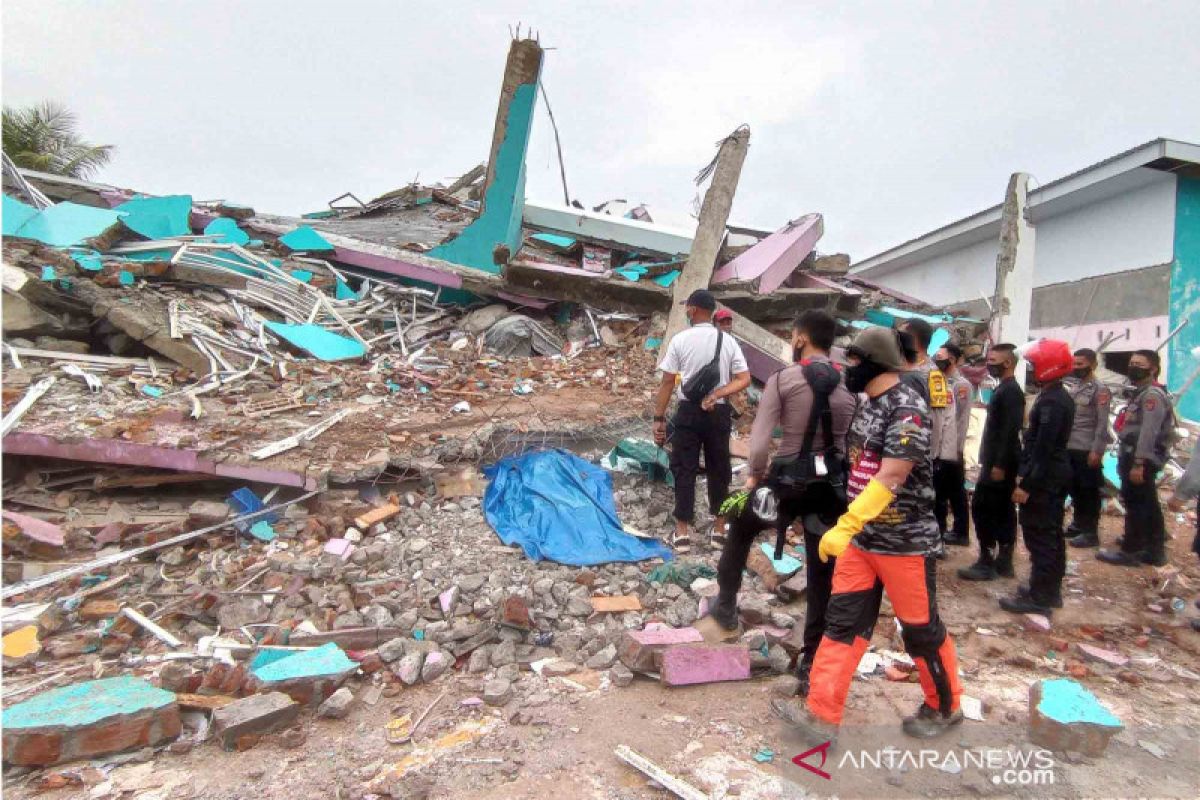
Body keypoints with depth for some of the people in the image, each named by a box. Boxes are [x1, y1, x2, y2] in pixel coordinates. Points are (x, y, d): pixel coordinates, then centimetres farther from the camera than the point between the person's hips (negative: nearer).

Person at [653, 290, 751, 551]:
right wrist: (716, 395, -9)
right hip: (718, 413, 3)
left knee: (684, 469, 6)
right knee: (719, 469, 14)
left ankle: (683, 532, 10)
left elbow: (667, 382, -7)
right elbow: (744, 379, -5)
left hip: (688, 411, -2)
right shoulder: (728, 341, 2)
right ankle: (719, 529, 24)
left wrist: (659, 418, -3)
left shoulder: (680, 340, -6)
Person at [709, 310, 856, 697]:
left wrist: (755, 476, 2)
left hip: (787, 479, -3)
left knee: (740, 529, 27)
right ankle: (812, 666, 19)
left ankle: (726, 605, 36)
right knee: (822, 579, 12)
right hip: (832, 487, 4)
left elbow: (759, 442, -14)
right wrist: (839, 481, 16)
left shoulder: (783, 379, -9)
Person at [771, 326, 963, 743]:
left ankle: (944, 707, 35)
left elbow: (889, 479, -27)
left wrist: (843, 527, -32)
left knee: (921, 631, 10)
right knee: (843, 622, 6)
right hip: (861, 539, 8)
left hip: (905, 543, -8)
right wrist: (849, 529, 16)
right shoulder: (868, 405, 8)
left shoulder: (908, 409, -19)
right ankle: (821, 714, 12)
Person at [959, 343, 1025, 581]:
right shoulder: (1006, 389, 15)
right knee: (1003, 511, 12)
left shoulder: (1010, 391, -15)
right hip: (1000, 462, 10)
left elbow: (1010, 430, -22)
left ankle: (986, 562, -3)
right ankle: (1004, 561, 18)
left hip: (999, 463, -10)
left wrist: (999, 464, -23)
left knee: (982, 508, -7)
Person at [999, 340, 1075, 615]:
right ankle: (1051, 590, 27)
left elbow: (1042, 448, -24)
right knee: (1052, 535, 16)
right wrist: (1025, 474, 17)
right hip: (1058, 475, 10)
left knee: (1038, 536, -5)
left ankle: (1038, 597, 1)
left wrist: (1026, 484, -22)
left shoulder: (1050, 401, -20)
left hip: (1045, 478, -10)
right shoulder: (1062, 397, 13)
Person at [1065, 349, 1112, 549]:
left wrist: (1096, 451, -17)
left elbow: (1103, 424, -13)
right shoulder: (1071, 386, 12)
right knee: (1073, 489, 16)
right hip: (1068, 448, 7)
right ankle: (1078, 524, 30)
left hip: (1087, 450, -7)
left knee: (1089, 492, 1)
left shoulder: (1100, 390, -9)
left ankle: (1091, 533, 9)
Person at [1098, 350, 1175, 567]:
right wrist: (1125, 461, 19)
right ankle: (1155, 551, 23)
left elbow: (1148, 433, -23)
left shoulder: (1152, 394, -15)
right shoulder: (1142, 393, 17)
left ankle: (1130, 552, 3)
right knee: (1148, 506, 14)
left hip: (1141, 461, -10)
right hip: (1137, 460, 10)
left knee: (1135, 505, -4)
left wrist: (1138, 464, -26)